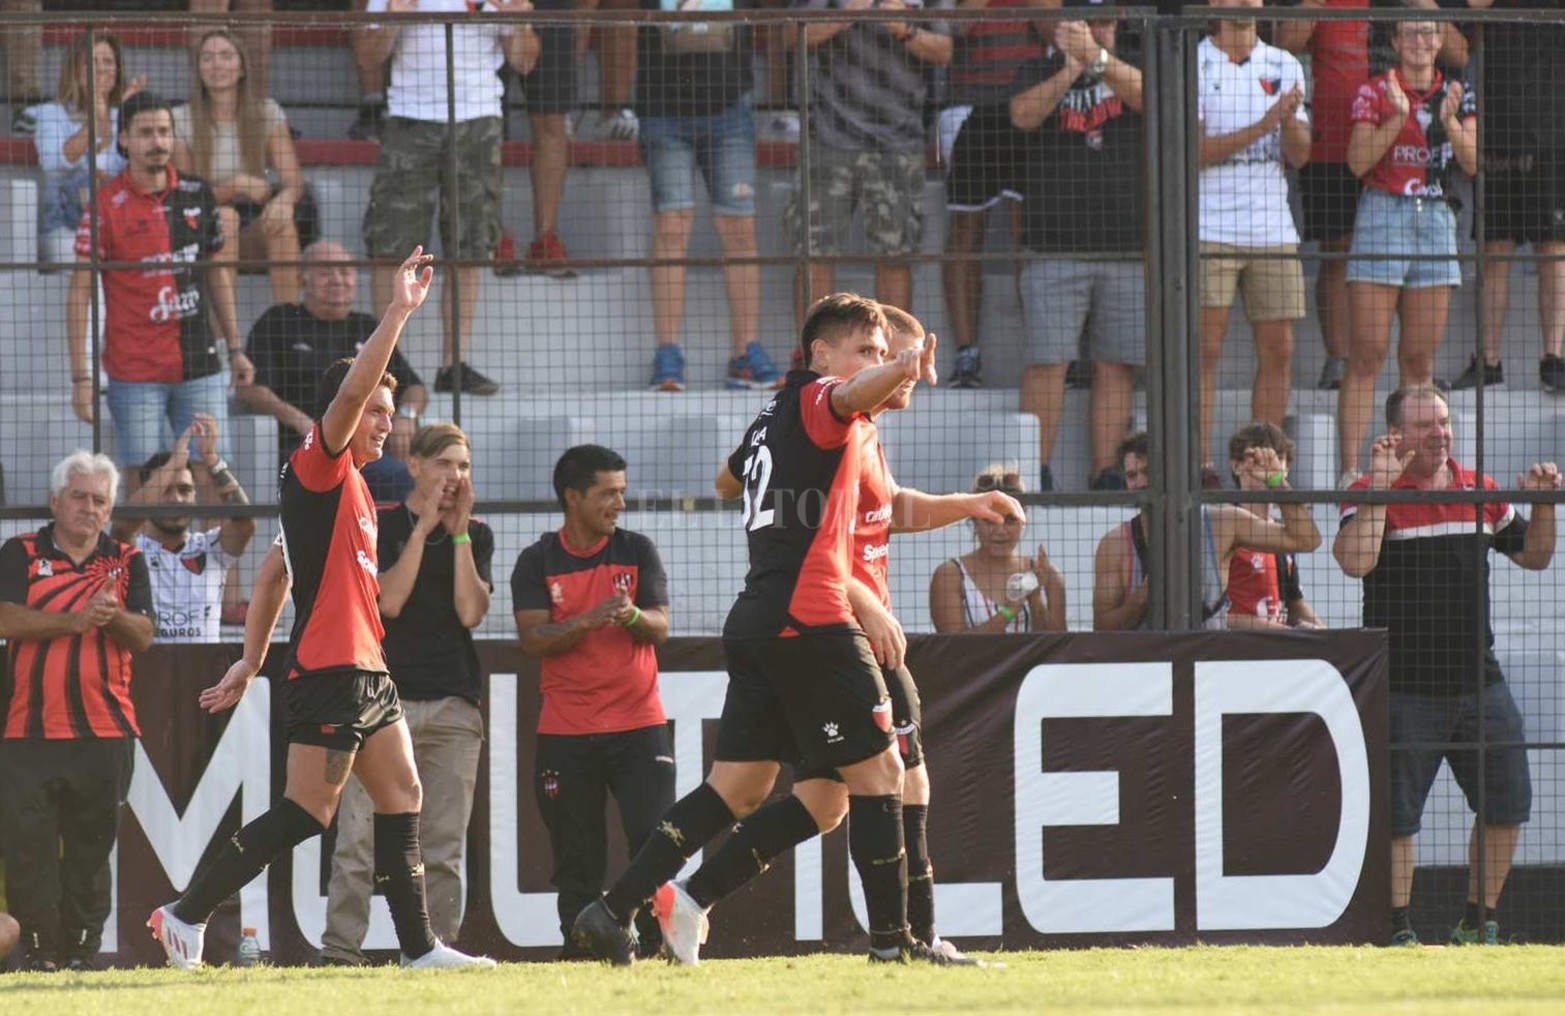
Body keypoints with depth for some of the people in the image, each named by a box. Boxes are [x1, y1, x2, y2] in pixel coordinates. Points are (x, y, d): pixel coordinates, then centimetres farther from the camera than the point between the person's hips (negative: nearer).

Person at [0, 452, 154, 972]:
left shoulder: (127, 562, 12)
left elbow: (143, 635, 2)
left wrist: (115, 616, -20)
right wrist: (75, 620, -19)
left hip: (104, 729, 2)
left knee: (91, 846, 4)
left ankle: (82, 948, 11)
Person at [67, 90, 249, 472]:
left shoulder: (197, 194, 7)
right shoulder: (106, 206, -6)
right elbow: (80, 292, -6)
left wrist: (235, 348, 16)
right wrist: (81, 376, -11)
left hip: (199, 367, 4)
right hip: (135, 375, -4)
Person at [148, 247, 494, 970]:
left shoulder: (354, 488, 19)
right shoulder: (316, 469, -7)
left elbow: (274, 572, 22)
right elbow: (351, 393, -25)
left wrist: (251, 661, 21)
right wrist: (399, 312, -25)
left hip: (364, 669, 10)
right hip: (327, 671, -10)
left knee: (403, 796, 6)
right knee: (306, 814, -9)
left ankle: (419, 945, 7)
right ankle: (187, 913, -3)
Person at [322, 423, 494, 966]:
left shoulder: (476, 535, 12)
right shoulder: (381, 525, 5)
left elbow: (471, 612, -2)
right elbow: (389, 600, -9)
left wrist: (458, 531, -4)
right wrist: (425, 527, -8)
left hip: (452, 705, 2)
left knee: (444, 843, 0)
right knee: (360, 835, -10)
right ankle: (339, 948, -9)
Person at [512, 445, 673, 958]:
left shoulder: (637, 551, 6)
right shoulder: (537, 563, 3)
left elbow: (660, 627, -1)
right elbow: (533, 638, -8)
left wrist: (631, 615, -24)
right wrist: (588, 621, -24)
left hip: (638, 724, 0)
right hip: (565, 733, 0)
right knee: (576, 854, 2)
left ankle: (657, 947, -5)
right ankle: (579, 950, 8)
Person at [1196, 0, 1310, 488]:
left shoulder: (1285, 66, 12)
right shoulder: (1190, 64, -1)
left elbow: (1298, 155, 9)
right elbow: (1192, 151, -10)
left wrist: (1289, 120, -13)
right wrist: (1263, 125, -17)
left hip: (1273, 225, 4)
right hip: (1209, 227, -4)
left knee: (1278, 351, 1)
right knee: (1205, 350, -7)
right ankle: (1200, 467, -4)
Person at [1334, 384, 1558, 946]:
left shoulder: (1481, 492, 12)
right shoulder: (1371, 493, -3)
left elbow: (1533, 556, 22)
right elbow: (1355, 561, -20)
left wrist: (1542, 504, 4)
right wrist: (1380, 485, -20)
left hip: (1479, 682, 5)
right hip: (1404, 685, -5)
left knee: (1506, 804, 6)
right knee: (1396, 814, -3)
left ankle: (1478, 923, 18)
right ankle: (1397, 930, 4)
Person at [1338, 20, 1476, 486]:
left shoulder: (1458, 95, 10)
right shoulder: (1374, 93, 1)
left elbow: (1473, 163, 0)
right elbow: (1358, 161, -9)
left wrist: (1451, 123, -17)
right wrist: (1397, 119, -20)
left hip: (1436, 220, 3)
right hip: (1383, 216, -3)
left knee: (1420, 360, 4)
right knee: (1368, 355, -7)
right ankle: (1350, 469, -9)